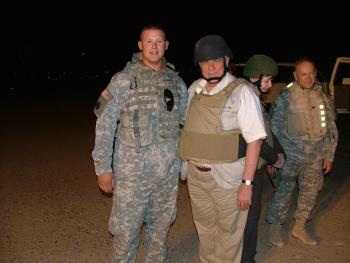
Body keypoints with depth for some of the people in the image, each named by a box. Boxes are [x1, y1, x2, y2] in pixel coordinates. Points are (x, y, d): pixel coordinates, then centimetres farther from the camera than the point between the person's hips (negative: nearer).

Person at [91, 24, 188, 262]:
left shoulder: (176, 82, 6)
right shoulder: (124, 80, -7)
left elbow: (188, 120, 13)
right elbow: (105, 125, -8)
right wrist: (103, 168, -11)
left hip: (169, 170, 4)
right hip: (133, 170, -4)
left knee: (161, 225, 18)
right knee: (127, 228, 7)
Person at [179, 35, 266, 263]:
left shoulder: (241, 91, -14)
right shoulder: (194, 89, 4)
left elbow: (255, 139, -16)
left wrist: (247, 183, -18)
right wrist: (186, 163, 12)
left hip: (226, 176, -5)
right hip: (195, 174, 6)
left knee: (228, 231, 12)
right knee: (204, 226, 23)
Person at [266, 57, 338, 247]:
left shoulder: (323, 96, 5)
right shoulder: (286, 96, -7)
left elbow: (331, 128, 11)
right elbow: (274, 127, -5)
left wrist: (329, 155, 10)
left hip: (316, 156, 5)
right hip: (291, 154, -4)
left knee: (311, 190, 12)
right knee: (284, 190, 1)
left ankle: (299, 227, 31)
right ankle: (275, 227, 21)